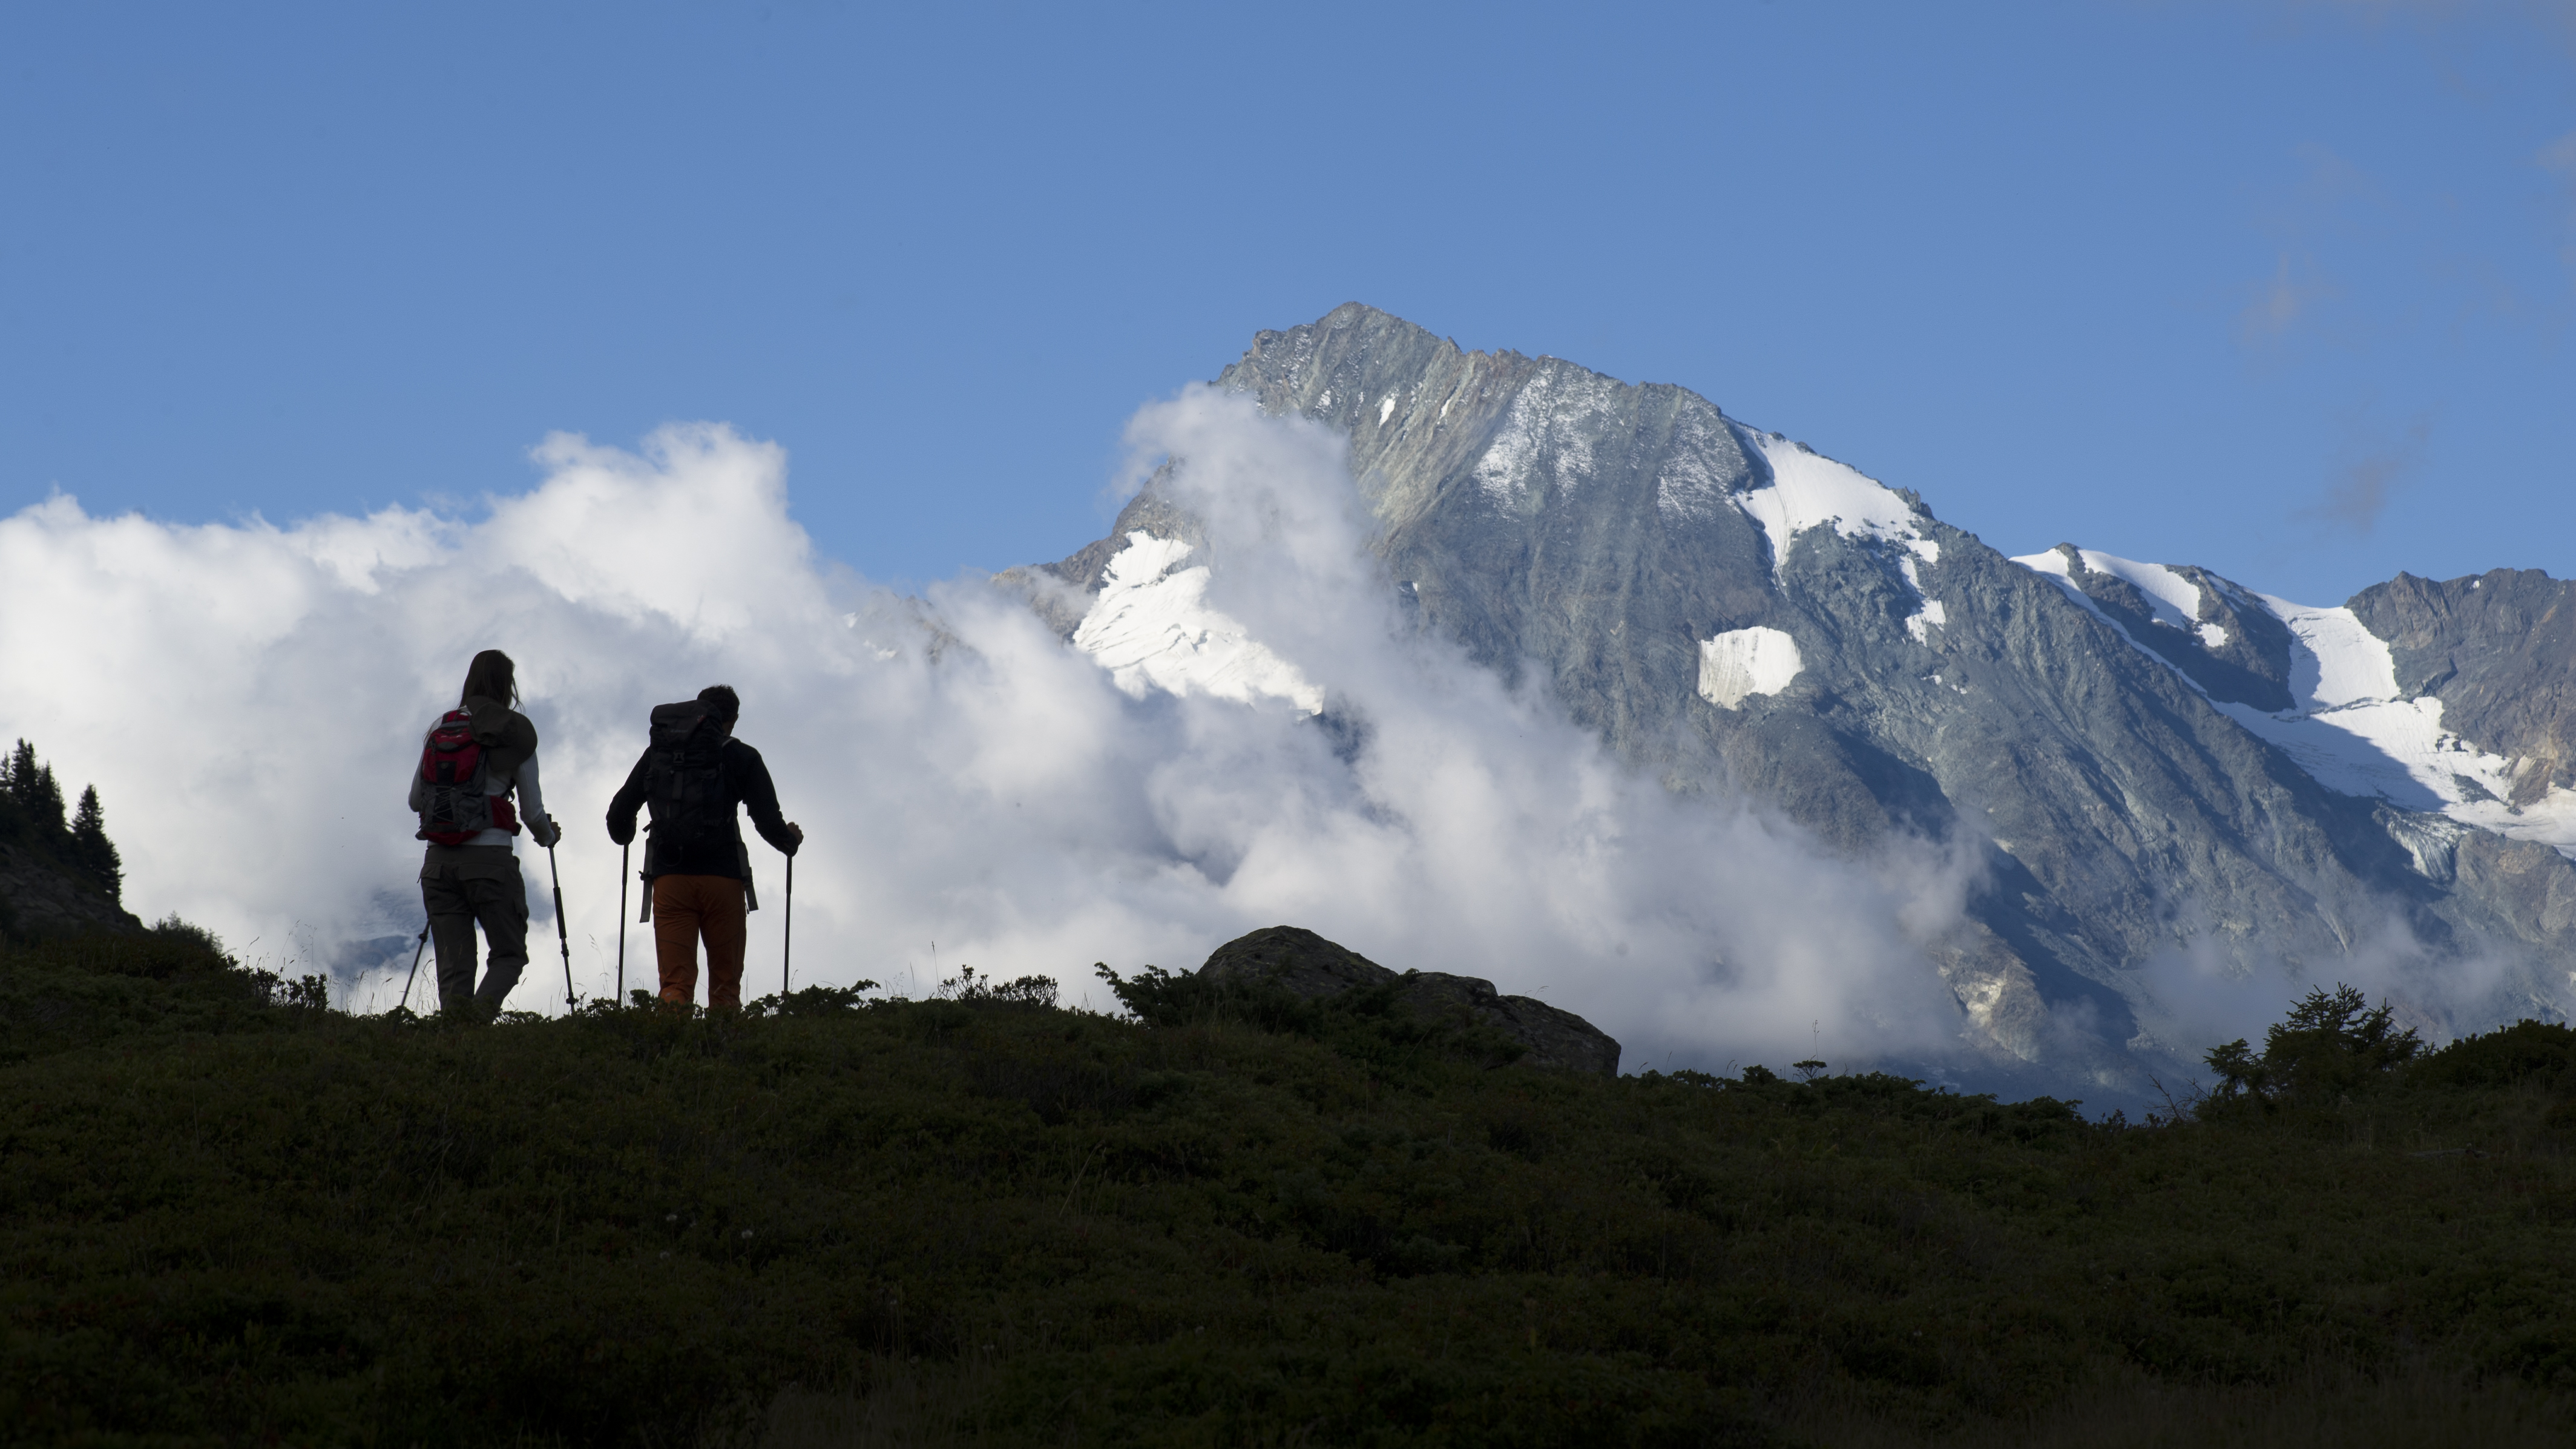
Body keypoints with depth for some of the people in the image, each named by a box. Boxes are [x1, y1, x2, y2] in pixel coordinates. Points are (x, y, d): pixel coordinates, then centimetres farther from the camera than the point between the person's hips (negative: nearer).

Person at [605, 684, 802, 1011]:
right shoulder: (740, 757, 3)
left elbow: (619, 816, 12)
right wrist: (791, 841, 19)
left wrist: (624, 837, 36)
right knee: (725, 984, 8)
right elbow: (769, 822, -3)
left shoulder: (657, 753, 12)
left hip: (668, 877, 2)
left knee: (675, 981, 0)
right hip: (722, 878, -2)